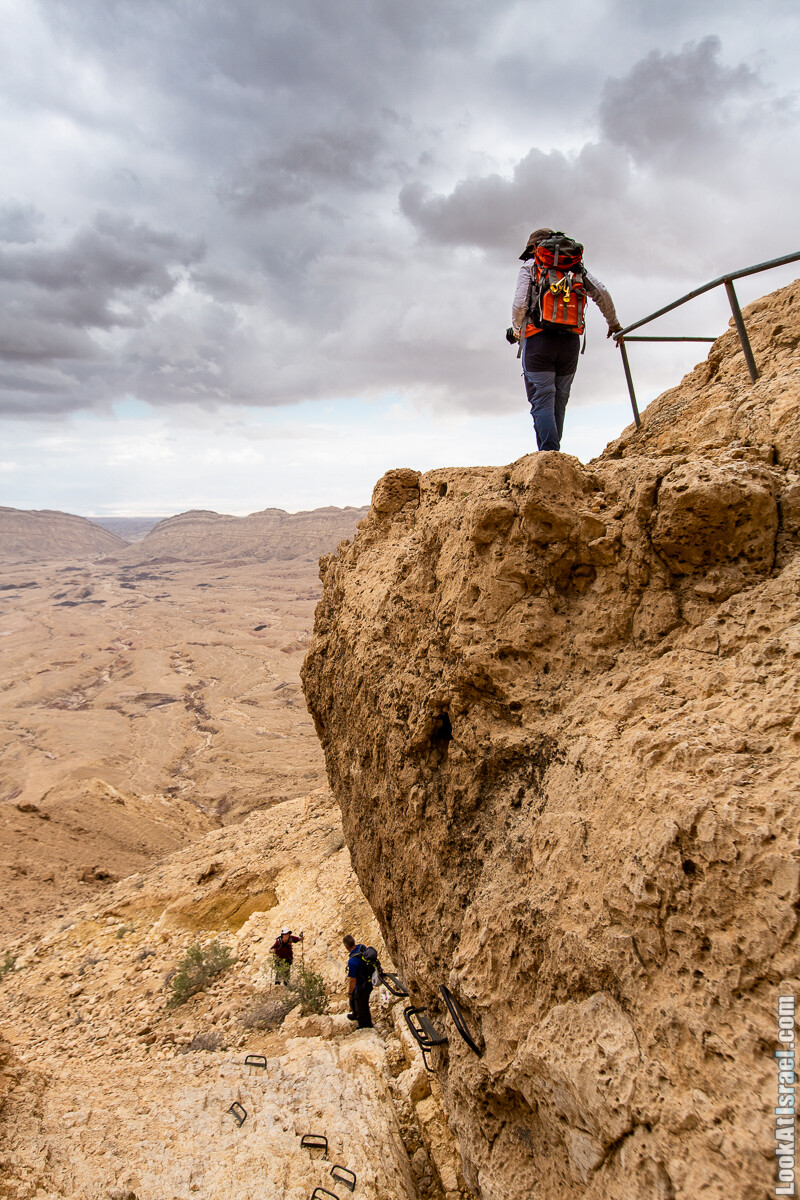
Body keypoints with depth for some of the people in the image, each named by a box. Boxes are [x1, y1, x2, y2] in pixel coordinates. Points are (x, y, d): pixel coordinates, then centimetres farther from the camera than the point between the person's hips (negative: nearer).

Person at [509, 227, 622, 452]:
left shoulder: (530, 267, 8)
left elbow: (520, 305, -5)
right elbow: (602, 294, 10)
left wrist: (516, 329, 14)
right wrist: (613, 323, 24)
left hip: (539, 339, -4)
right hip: (570, 340, 4)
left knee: (542, 402, -10)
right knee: (558, 403, 11)